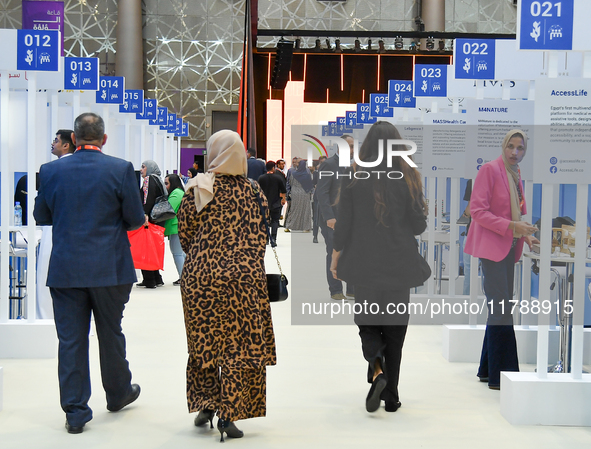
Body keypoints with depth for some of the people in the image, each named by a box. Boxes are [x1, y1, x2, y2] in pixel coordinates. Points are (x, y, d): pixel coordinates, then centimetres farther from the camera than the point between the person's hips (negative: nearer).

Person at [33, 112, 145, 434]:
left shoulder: (51, 170, -2)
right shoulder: (121, 169, -8)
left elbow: (41, 217, 8)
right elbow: (136, 219, -5)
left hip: (65, 270, 1)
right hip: (110, 268, -1)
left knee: (70, 340, 6)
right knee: (110, 334, 16)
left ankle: (75, 411, 9)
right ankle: (118, 393, 34)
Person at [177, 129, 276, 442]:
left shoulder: (198, 188, -3)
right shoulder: (251, 189, 1)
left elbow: (184, 232, 1)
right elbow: (260, 235, 3)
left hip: (201, 275, 0)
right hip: (243, 278, 0)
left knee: (204, 342, 15)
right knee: (238, 345, 4)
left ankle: (205, 404, 20)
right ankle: (229, 413, 3)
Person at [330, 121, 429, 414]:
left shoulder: (353, 179, -4)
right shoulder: (409, 178, -3)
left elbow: (343, 224, -3)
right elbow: (419, 225, -3)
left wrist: (335, 258, 9)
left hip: (364, 265, 0)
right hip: (398, 266, 1)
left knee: (367, 322, 14)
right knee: (394, 328, 10)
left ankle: (377, 371, -14)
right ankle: (391, 397, 14)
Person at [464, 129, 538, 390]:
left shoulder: (515, 176, 15)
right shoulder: (490, 170, -9)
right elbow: (477, 211, -14)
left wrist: (525, 234, 4)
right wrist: (512, 227, -21)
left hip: (508, 248, 8)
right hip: (491, 247, -8)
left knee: (499, 309, 11)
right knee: (501, 309, -11)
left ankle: (487, 370, 20)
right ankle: (500, 375, -8)